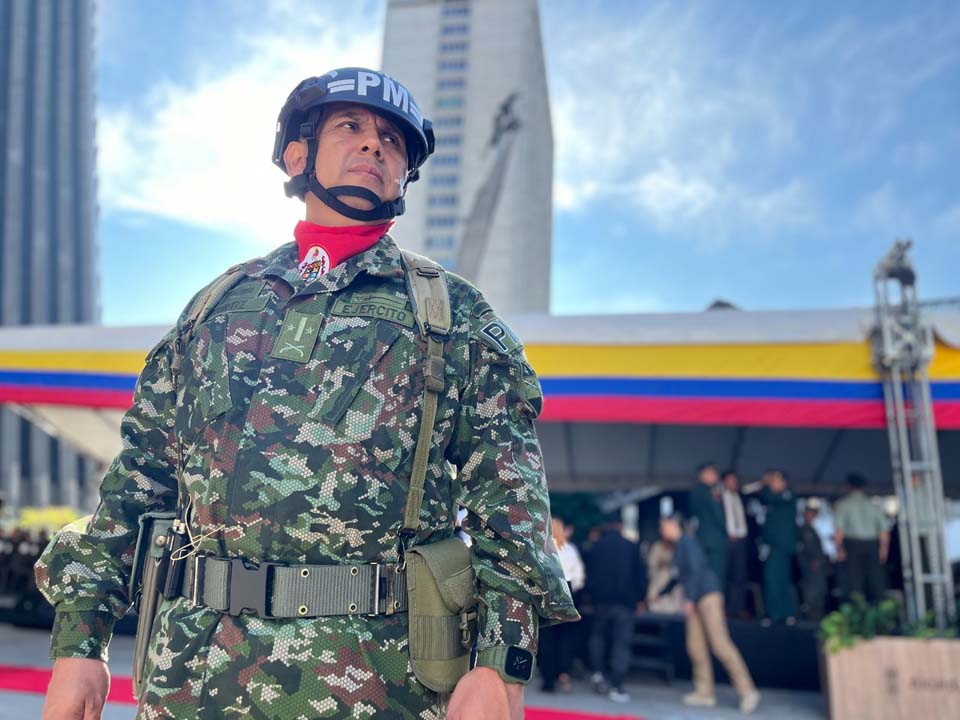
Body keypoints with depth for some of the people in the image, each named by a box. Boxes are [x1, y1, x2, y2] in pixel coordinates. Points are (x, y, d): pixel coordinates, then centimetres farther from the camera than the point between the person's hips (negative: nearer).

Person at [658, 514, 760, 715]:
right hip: (696, 601, 10)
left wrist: (689, 599, -18)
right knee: (695, 646, 4)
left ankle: (747, 690, -12)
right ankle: (705, 692, 9)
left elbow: (696, 570, -17)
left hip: (708, 594, -10)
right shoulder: (678, 547, 20)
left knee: (720, 643, -14)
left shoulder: (687, 542, -8)